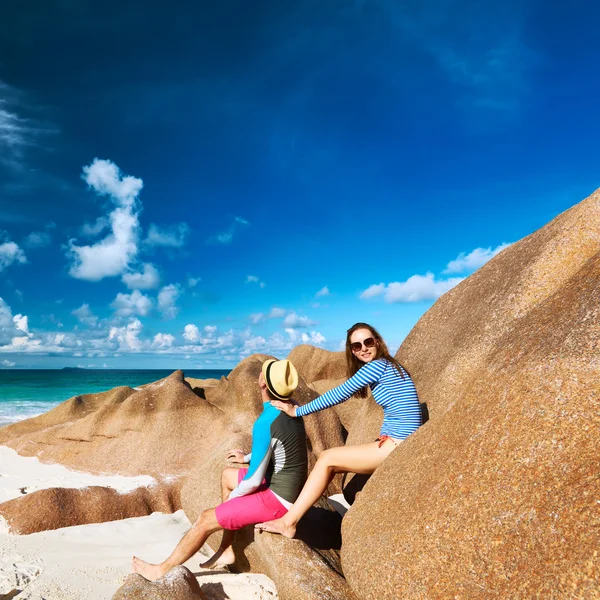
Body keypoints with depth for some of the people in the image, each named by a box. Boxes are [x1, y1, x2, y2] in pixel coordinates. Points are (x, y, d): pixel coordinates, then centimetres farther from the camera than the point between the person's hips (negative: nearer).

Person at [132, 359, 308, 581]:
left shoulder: (265, 422, -27)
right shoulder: (291, 406, -1)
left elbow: (254, 480, -21)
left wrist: (231, 498, -2)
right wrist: (248, 457, 24)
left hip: (277, 498, -9)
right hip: (287, 487, 9)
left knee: (206, 519, 0)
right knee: (227, 476, 23)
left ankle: (163, 569, 22)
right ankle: (226, 551, 26)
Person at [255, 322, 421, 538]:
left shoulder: (377, 365, -13)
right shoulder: (387, 366, 15)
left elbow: (340, 394, -12)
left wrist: (298, 411, -5)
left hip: (396, 446, -9)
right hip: (395, 443, 9)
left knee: (327, 459, -5)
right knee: (332, 463, 10)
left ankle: (288, 522, 1)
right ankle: (291, 518, 15)